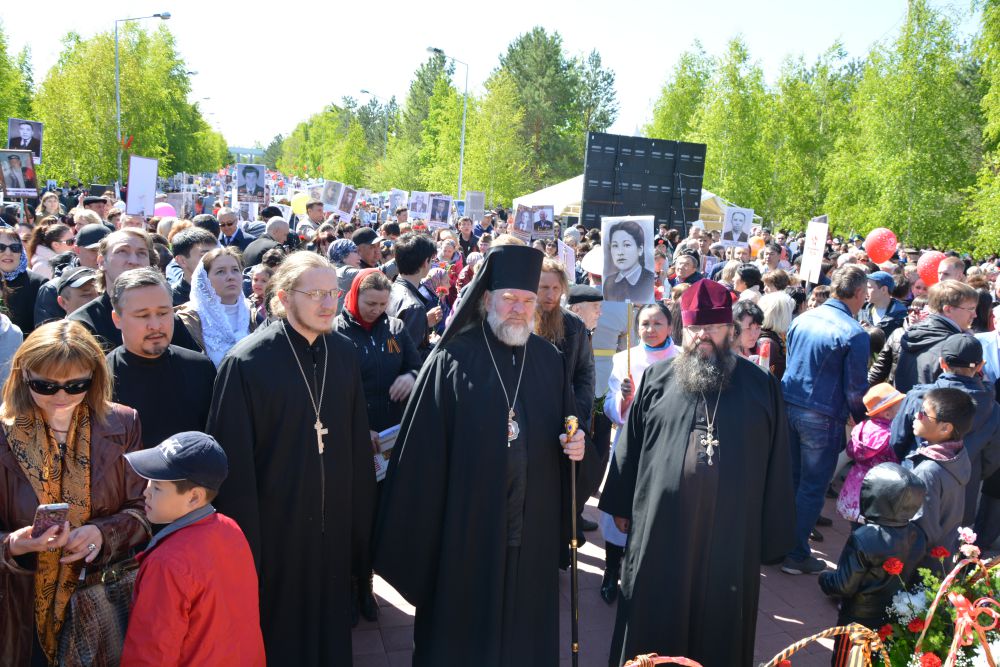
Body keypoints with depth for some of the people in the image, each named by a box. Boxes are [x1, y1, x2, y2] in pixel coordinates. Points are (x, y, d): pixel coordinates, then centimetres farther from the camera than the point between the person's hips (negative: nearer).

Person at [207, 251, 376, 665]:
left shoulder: (344, 355, -1)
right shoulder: (247, 362, -15)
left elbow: (358, 444, 2)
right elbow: (236, 463, -14)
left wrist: (361, 523, 4)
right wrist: (244, 543, -12)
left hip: (333, 523, 4)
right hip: (273, 525, -4)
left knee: (331, 624, 20)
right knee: (277, 632, 15)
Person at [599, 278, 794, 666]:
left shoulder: (762, 387, 1)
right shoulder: (656, 379, 4)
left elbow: (776, 467, 2)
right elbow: (630, 447, 8)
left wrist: (774, 539, 1)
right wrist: (621, 506, 8)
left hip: (731, 535, 0)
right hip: (659, 527, 1)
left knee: (719, 631, 14)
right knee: (654, 627, 13)